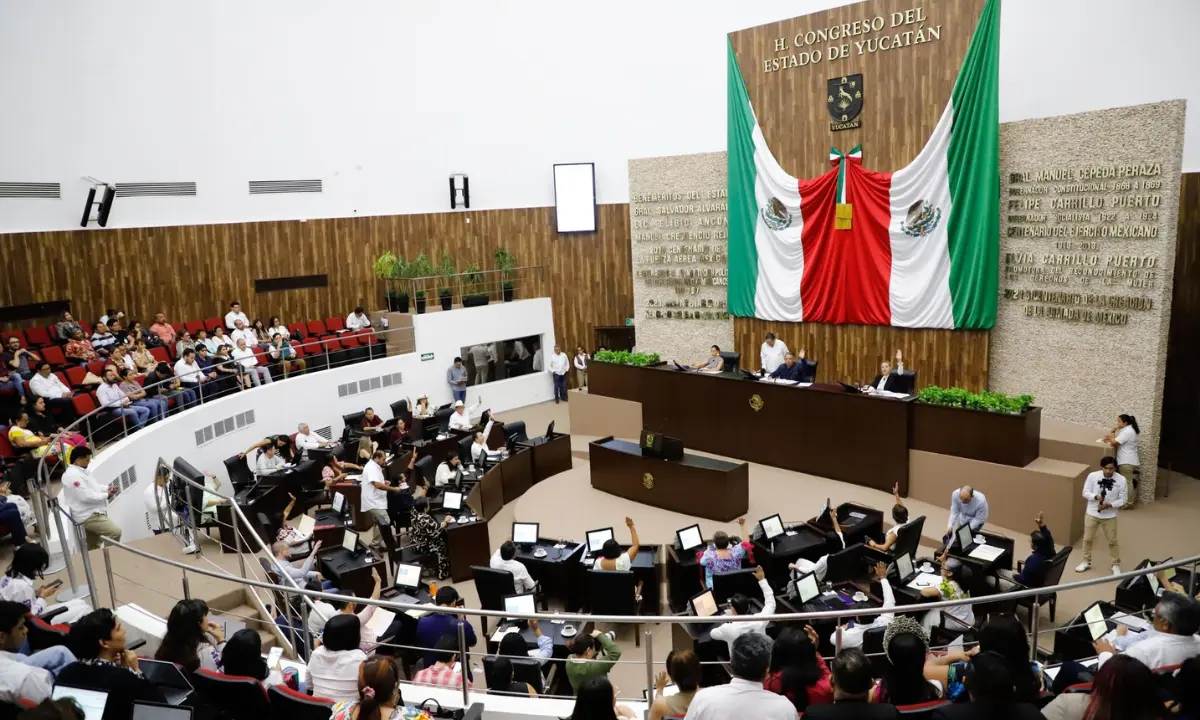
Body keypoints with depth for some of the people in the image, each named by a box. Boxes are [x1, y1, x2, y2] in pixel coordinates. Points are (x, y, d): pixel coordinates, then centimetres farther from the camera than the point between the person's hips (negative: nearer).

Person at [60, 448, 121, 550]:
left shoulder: (81, 471, 13)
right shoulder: (72, 475, -20)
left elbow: (93, 486, 22)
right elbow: (86, 496, -26)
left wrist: (107, 488, 3)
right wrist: (106, 495, -16)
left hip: (91, 514, 11)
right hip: (88, 516, -11)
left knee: (92, 548, 17)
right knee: (116, 531, -22)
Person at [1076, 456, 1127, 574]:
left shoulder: (1121, 480, -13)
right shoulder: (1092, 476, -12)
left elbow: (1123, 499, -8)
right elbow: (1085, 493, -6)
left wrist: (1109, 505, -22)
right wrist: (1096, 497, -26)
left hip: (1110, 516, -1)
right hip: (1092, 513, 1)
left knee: (1112, 541, 12)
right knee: (1088, 538, 14)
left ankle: (1116, 565, 32)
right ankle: (1086, 562, 32)